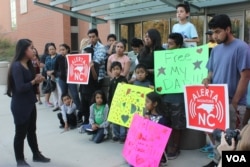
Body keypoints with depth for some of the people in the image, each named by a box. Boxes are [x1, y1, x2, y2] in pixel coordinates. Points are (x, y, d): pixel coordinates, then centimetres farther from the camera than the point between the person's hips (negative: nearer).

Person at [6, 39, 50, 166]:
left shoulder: (28, 65, 9)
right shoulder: (17, 66, -18)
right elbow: (20, 87, -26)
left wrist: (37, 80, -3)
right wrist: (34, 81, -14)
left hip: (30, 103, 9)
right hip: (20, 106, -8)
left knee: (32, 130, 19)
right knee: (21, 132, 5)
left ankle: (36, 154, 32)